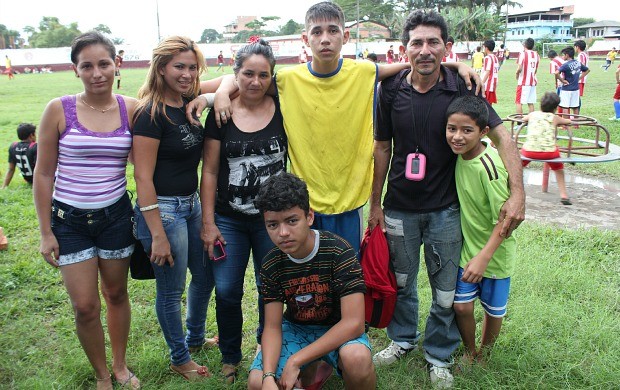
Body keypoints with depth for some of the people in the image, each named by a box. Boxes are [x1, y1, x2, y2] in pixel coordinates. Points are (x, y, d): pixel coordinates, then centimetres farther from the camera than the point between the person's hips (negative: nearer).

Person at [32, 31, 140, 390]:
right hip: (69, 219, -1)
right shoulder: (59, 110, -9)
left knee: (117, 293, 15)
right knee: (85, 307, 3)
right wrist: (46, 232, -3)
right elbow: (44, 174, -3)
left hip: (116, 215, 1)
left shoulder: (131, 108, -6)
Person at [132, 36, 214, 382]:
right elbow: (143, 177, -19)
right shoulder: (151, 114, -18)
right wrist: (158, 235, -19)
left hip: (192, 203, 8)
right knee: (171, 289, 9)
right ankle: (179, 358, 31)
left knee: (205, 275, 22)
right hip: (163, 209, -8)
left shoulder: (188, 103, 3)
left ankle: (195, 338, 46)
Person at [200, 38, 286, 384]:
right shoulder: (220, 115, -3)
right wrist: (208, 223, -3)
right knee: (227, 292, 5)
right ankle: (230, 356, 30)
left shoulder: (282, 110, -4)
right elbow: (209, 171, -1)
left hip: (272, 219, 0)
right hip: (229, 220, 0)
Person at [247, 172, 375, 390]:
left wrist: (295, 361, -29)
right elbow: (272, 327, -9)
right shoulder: (271, 265, -12)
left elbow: (353, 322, -28)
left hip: (339, 329, -3)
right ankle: (316, 370, 9)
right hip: (296, 329, 4)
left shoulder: (338, 251, -25)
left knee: (357, 358, -37)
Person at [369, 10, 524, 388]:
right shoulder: (391, 89, -5)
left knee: (446, 291, 9)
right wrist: (375, 204, 4)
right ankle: (403, 339, 42)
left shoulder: (461, 87, -10)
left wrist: (517, 193, -19)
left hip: (446, 208, -1)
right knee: (401, 281, 18)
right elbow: (383, 148, 3)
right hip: (400, 207, 2)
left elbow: (502, 136, -9)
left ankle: (439, 356, 33)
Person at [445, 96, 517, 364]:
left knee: (493, 310, 15)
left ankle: (483, 356, 40)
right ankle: (470, 352, 34)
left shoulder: (489, 166, -29)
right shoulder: (460, 154, -7)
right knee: (461, 306, 8)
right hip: (468, 248, 5)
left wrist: (484, 256, -28)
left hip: (494, 252, -5)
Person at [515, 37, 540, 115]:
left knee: (519, 102, -2)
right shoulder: (536, 55, 9)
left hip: (523, 82, -6)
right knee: (531, 103, 9)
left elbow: (519, 68, -19)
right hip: (533, 82, 6)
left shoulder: (523, 54, -10)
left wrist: (517, 74, 0)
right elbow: (536, 69, 13)